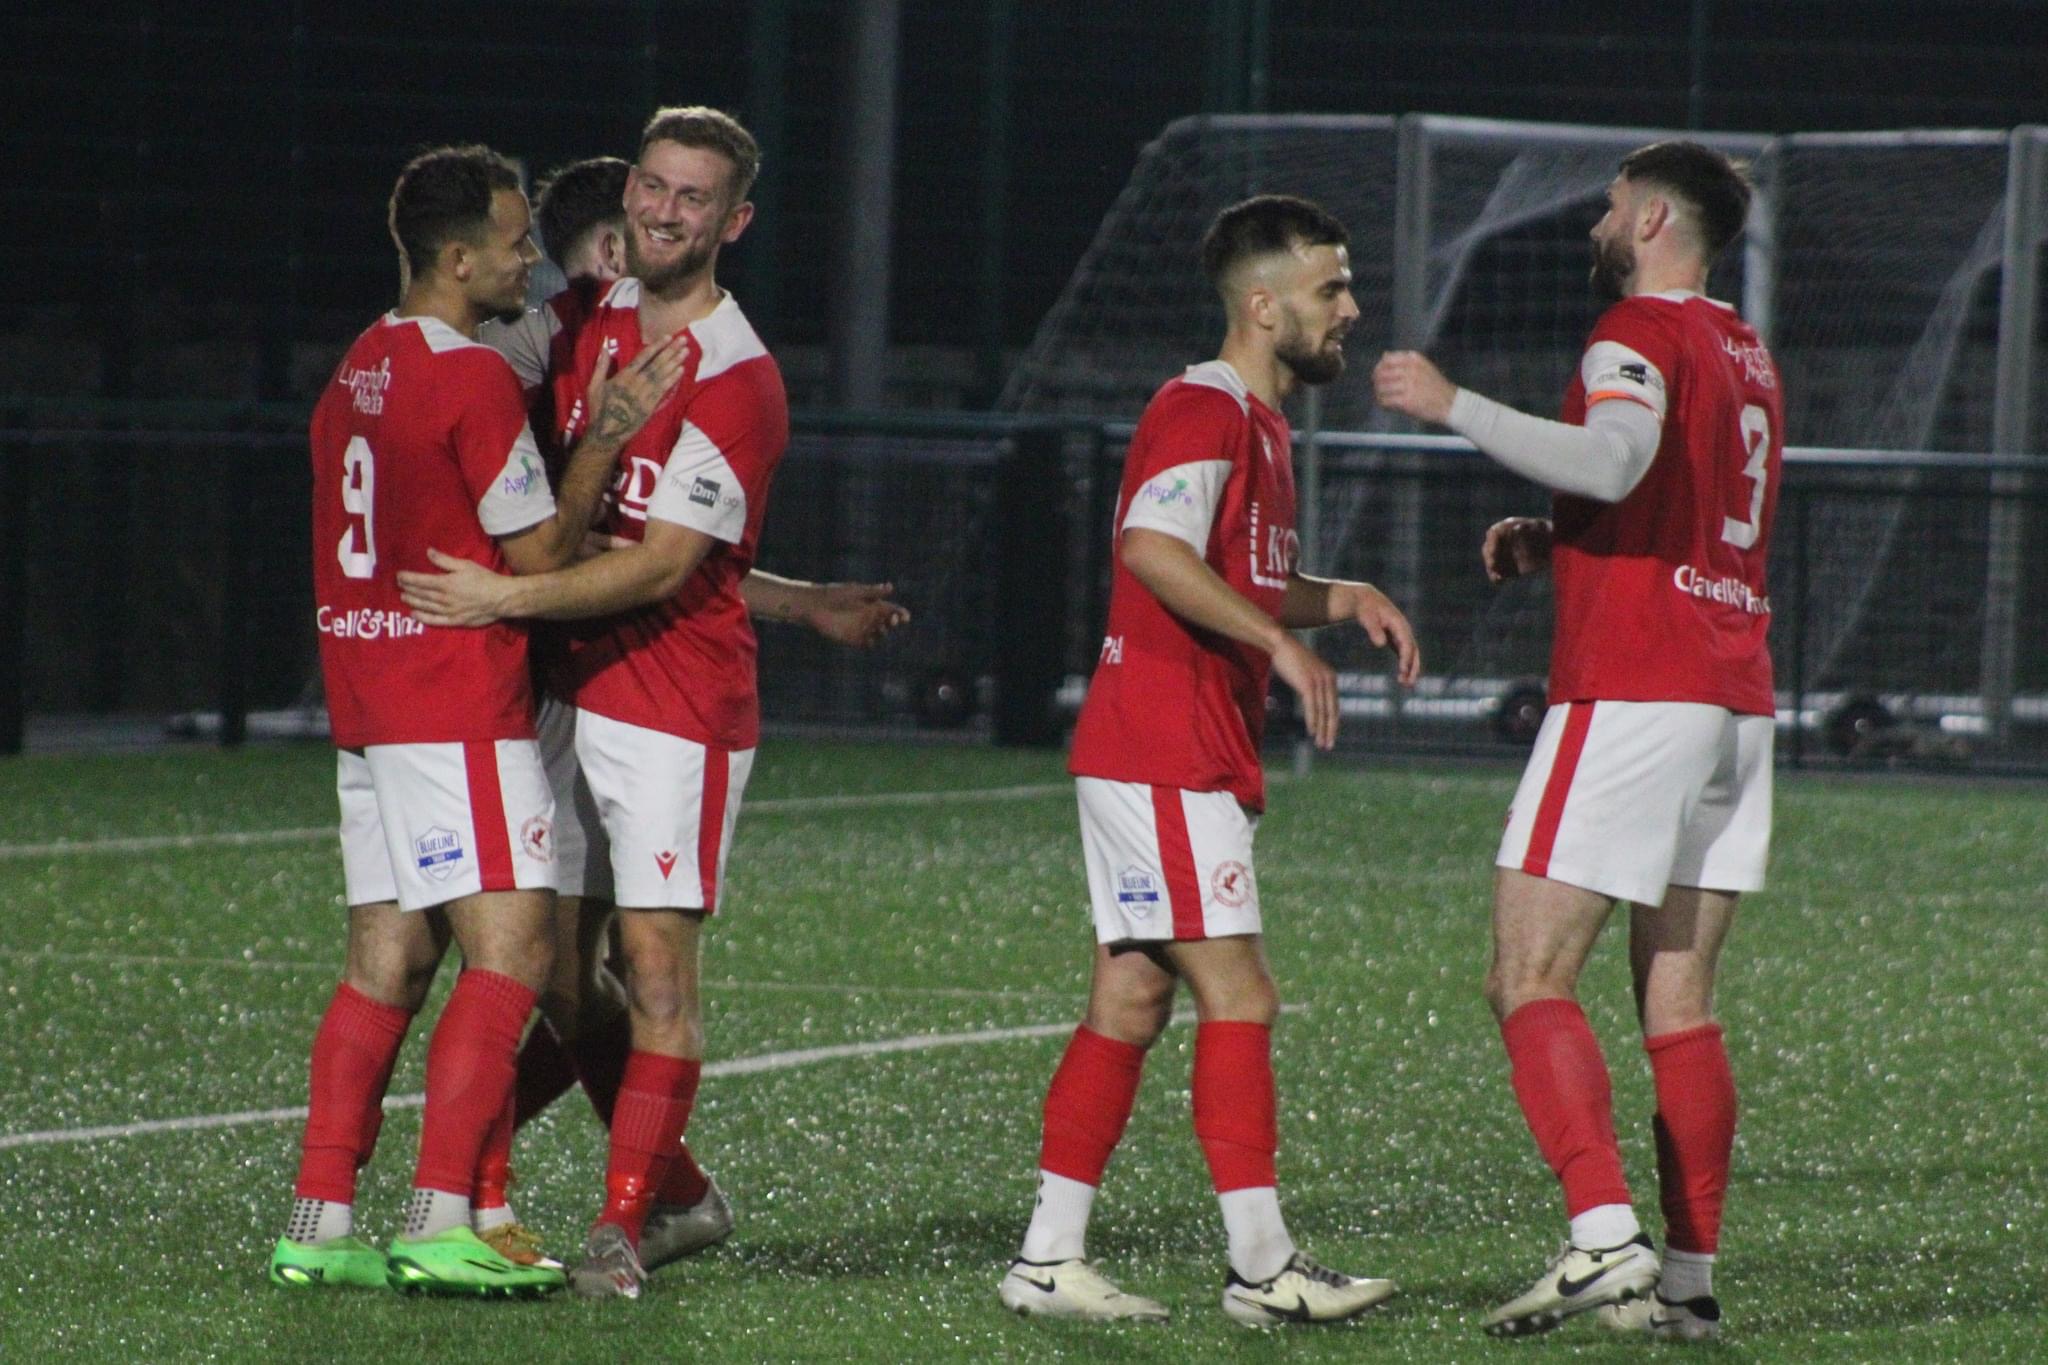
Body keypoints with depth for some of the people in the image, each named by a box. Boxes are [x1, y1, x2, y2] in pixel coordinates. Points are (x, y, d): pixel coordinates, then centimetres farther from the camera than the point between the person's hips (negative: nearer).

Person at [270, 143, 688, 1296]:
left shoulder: (359, 372, 14)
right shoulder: (476, 380, -13)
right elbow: (540, 555, -10)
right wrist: (608, 439, -3)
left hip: (368, 711, 9)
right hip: (461, 712, -9)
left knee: (388, 962, 9)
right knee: (511, 947, -10)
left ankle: (320, 1227, 5)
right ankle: (440, 1224, -18)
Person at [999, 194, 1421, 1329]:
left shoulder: (1257, 423, 20)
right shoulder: (1204, 412, -13)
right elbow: (1155, 549, -29)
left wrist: (1343, 599, 15)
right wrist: (1284, 644, -27)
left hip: (1185, 762, 10)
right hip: (1166, 758, -10)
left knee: (1130, 1003, 9)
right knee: (1239, 1000, -10)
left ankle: (1049, 1258, 10)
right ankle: (1261, 1267, -9)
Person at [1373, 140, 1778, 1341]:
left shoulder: (1641, 333, -8)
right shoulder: (1748, 357, 21)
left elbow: (1615, 460, -28)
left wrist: (1455, 407, -25)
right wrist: (1552, 543, 19)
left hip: (1633, 692, -8)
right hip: (1736, 701, 8)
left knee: (1531, 980, -8)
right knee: (1680, 1005, 8)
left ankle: (1606, 1239, -22)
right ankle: (1690, 1278, 4)